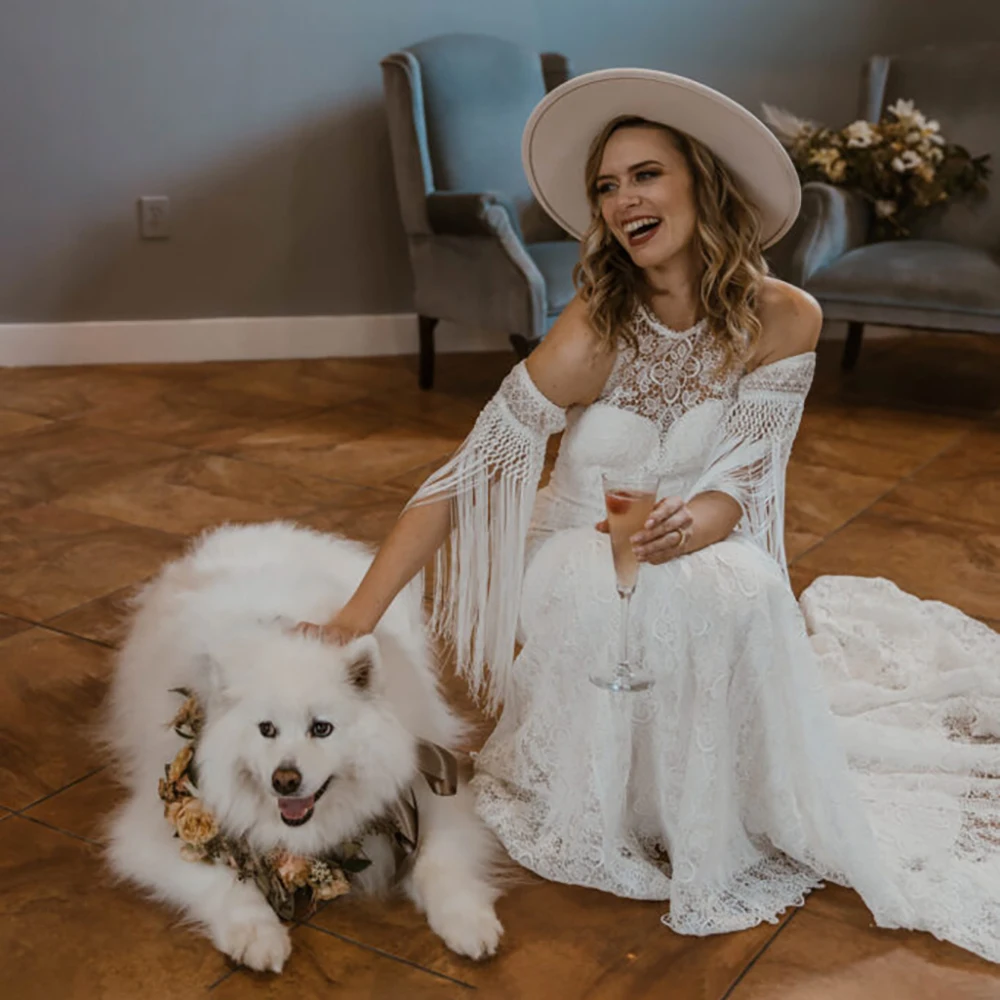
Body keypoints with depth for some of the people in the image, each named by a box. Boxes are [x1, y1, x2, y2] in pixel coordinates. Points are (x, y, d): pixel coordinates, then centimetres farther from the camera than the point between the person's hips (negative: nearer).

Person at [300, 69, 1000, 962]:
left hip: (699, 551, 2)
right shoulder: (596, 332, -22)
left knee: (745, 590, -31)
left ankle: (716, 836, -8)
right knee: (609, 597, -35)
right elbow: (467, 474, -23)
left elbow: (746, 478, -10)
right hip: (576, 554, -1)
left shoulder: (784, 321, -15)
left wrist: (692, 523, -35)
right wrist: (358, 617, -29)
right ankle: (617, 822, -10)